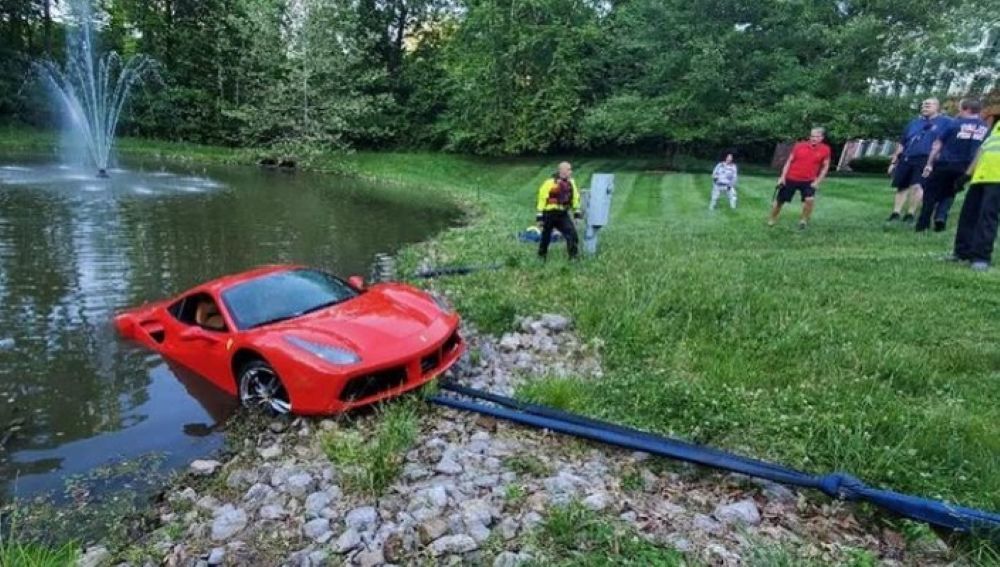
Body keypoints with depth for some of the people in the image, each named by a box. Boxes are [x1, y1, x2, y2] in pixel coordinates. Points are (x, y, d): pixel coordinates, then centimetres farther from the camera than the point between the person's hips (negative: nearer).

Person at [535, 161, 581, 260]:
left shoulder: (571, 183, 4)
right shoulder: (550, 183, -14)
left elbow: (575, 197, 17)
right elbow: (542, 198, -10)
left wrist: (576, 211, 13)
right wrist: (539, 215, -11)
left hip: (563, 214, 4)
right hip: (550, 214, -4)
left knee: (572, 233, -11)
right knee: (546, 236, 9)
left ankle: (573, 255, -1)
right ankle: (541, 256, 28)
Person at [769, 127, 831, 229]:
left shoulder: (825, 150, -4)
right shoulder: (799, 146, -5)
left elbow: (825, 167, 4)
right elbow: (789, 161, 2)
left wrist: (817, 181, -4)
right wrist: (782, 177, -3)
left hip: (808, 181, 0)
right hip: (791, 179, 0)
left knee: (810, 199, -22)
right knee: (779, 201, 6)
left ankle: (804, 221, -1)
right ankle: (772, 220, 27)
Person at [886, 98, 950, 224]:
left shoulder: (945, 122, 7)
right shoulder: (914, 122, 22)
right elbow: (902, 144, 22)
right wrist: (894, 161, 17)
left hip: (926, 159, -5)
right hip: (906, 159, 5)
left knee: (917, 186, -18)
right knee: (902, 187, 5)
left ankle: (910, 214, -12)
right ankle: (896, 213, 10)